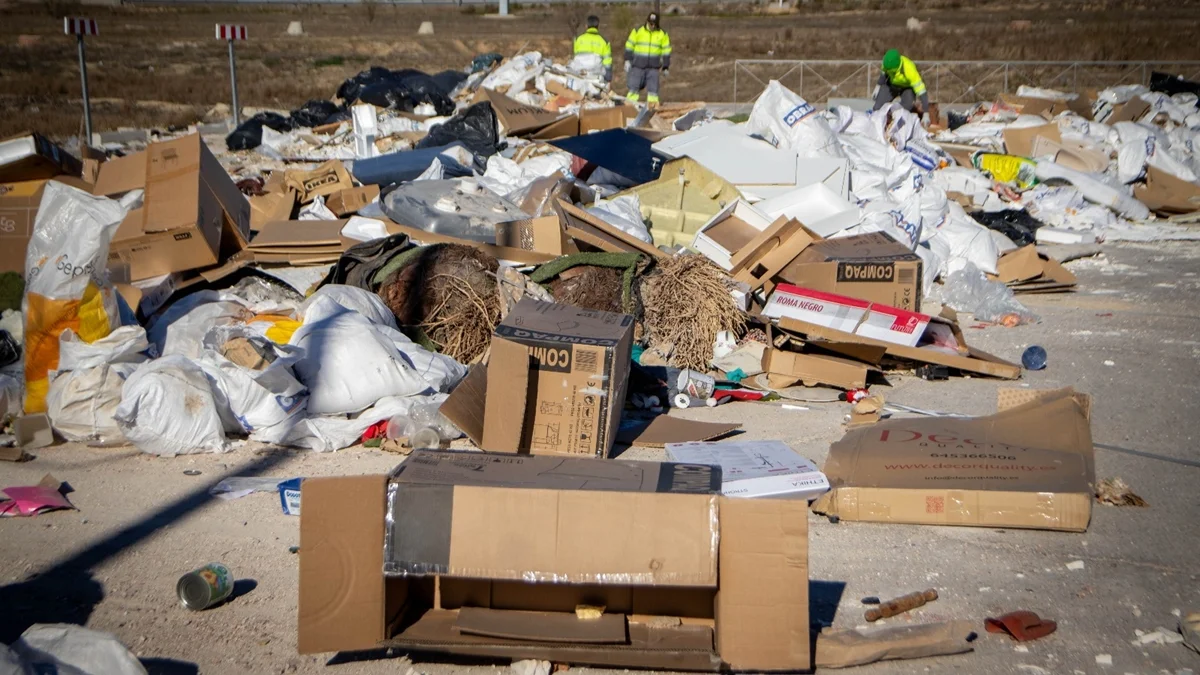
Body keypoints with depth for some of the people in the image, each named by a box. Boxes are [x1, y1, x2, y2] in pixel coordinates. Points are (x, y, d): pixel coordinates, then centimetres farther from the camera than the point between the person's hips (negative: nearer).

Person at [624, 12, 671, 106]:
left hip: (654, 67, 1)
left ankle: (653, 105, 3)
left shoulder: (663, 34, 5)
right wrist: (628, 60, 0)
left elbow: (666, 52, 9)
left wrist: (665, 67, 8)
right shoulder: (637, 31, 1)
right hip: (638, 65, -1)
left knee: (653, 88, 0)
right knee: (634, 86, -2)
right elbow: (629, 46, 5)